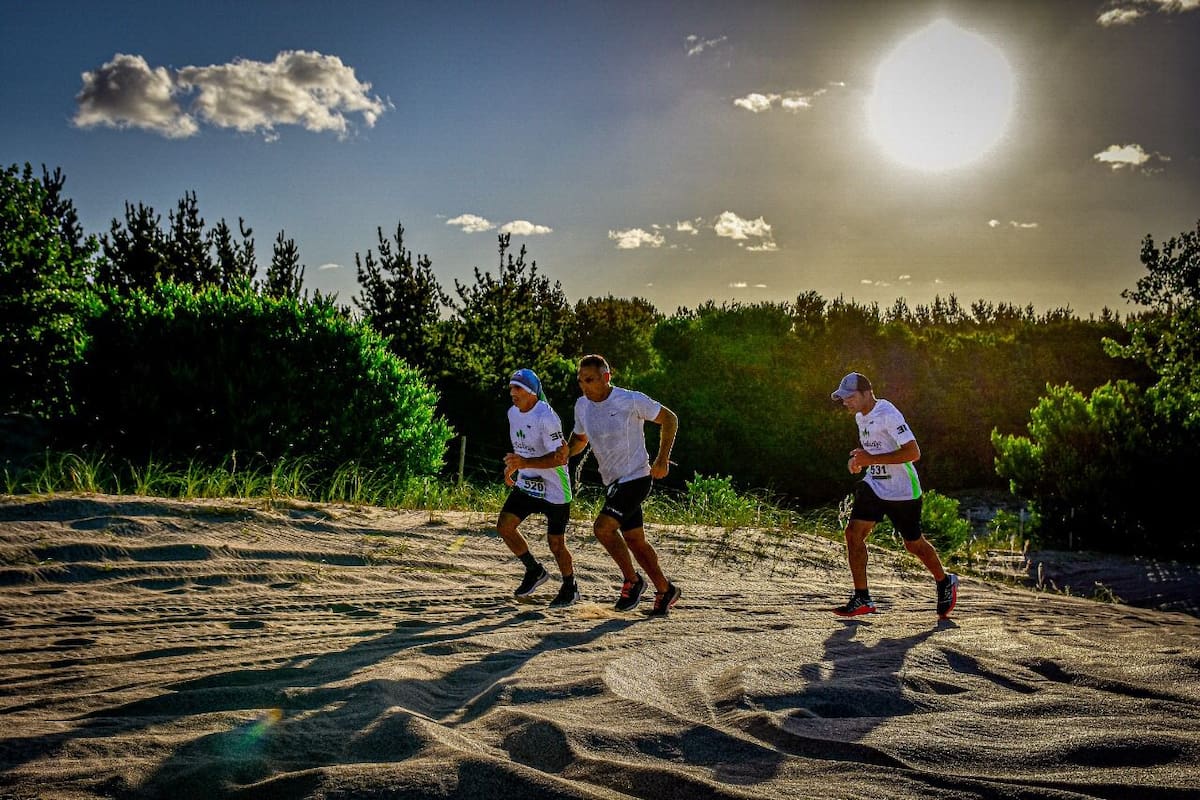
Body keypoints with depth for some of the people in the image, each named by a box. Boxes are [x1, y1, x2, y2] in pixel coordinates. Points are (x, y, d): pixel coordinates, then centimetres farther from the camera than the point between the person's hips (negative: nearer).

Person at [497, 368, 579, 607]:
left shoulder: (546, 417, -23)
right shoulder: (513, 413, 3)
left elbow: (560, 457, -27)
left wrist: (524, 463, -35)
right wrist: (512, 466, 17)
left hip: (554, 489, -7)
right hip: (526, 483, 8)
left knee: (556, 543, 0)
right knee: (504, 525, -4)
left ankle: (570, 588, 25)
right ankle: (534, 570, 17)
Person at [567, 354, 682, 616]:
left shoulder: (631, 400, -14)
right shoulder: (582, 406, 5)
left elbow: (669, 419, -4)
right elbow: (579, 439, 20)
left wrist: (662, 459, -9)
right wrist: (563, 453, -3)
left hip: (636, 478, -7)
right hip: (613, 482, 7)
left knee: (602, 527, -20)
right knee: (634, 540, 10)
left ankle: (632, 581, -2)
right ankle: (665, 591, 26)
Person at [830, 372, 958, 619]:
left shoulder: (888, 415, -22)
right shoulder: (860, 416, 6)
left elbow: (913, 452, -28)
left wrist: (871, 459, -29)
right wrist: (860, 457, 2)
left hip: (902, 492, -7)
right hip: (873, 486, 7)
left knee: (914, 544, 8)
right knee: (853, 533, -9)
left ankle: (945, 583, 37)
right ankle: (862, 599, -3)